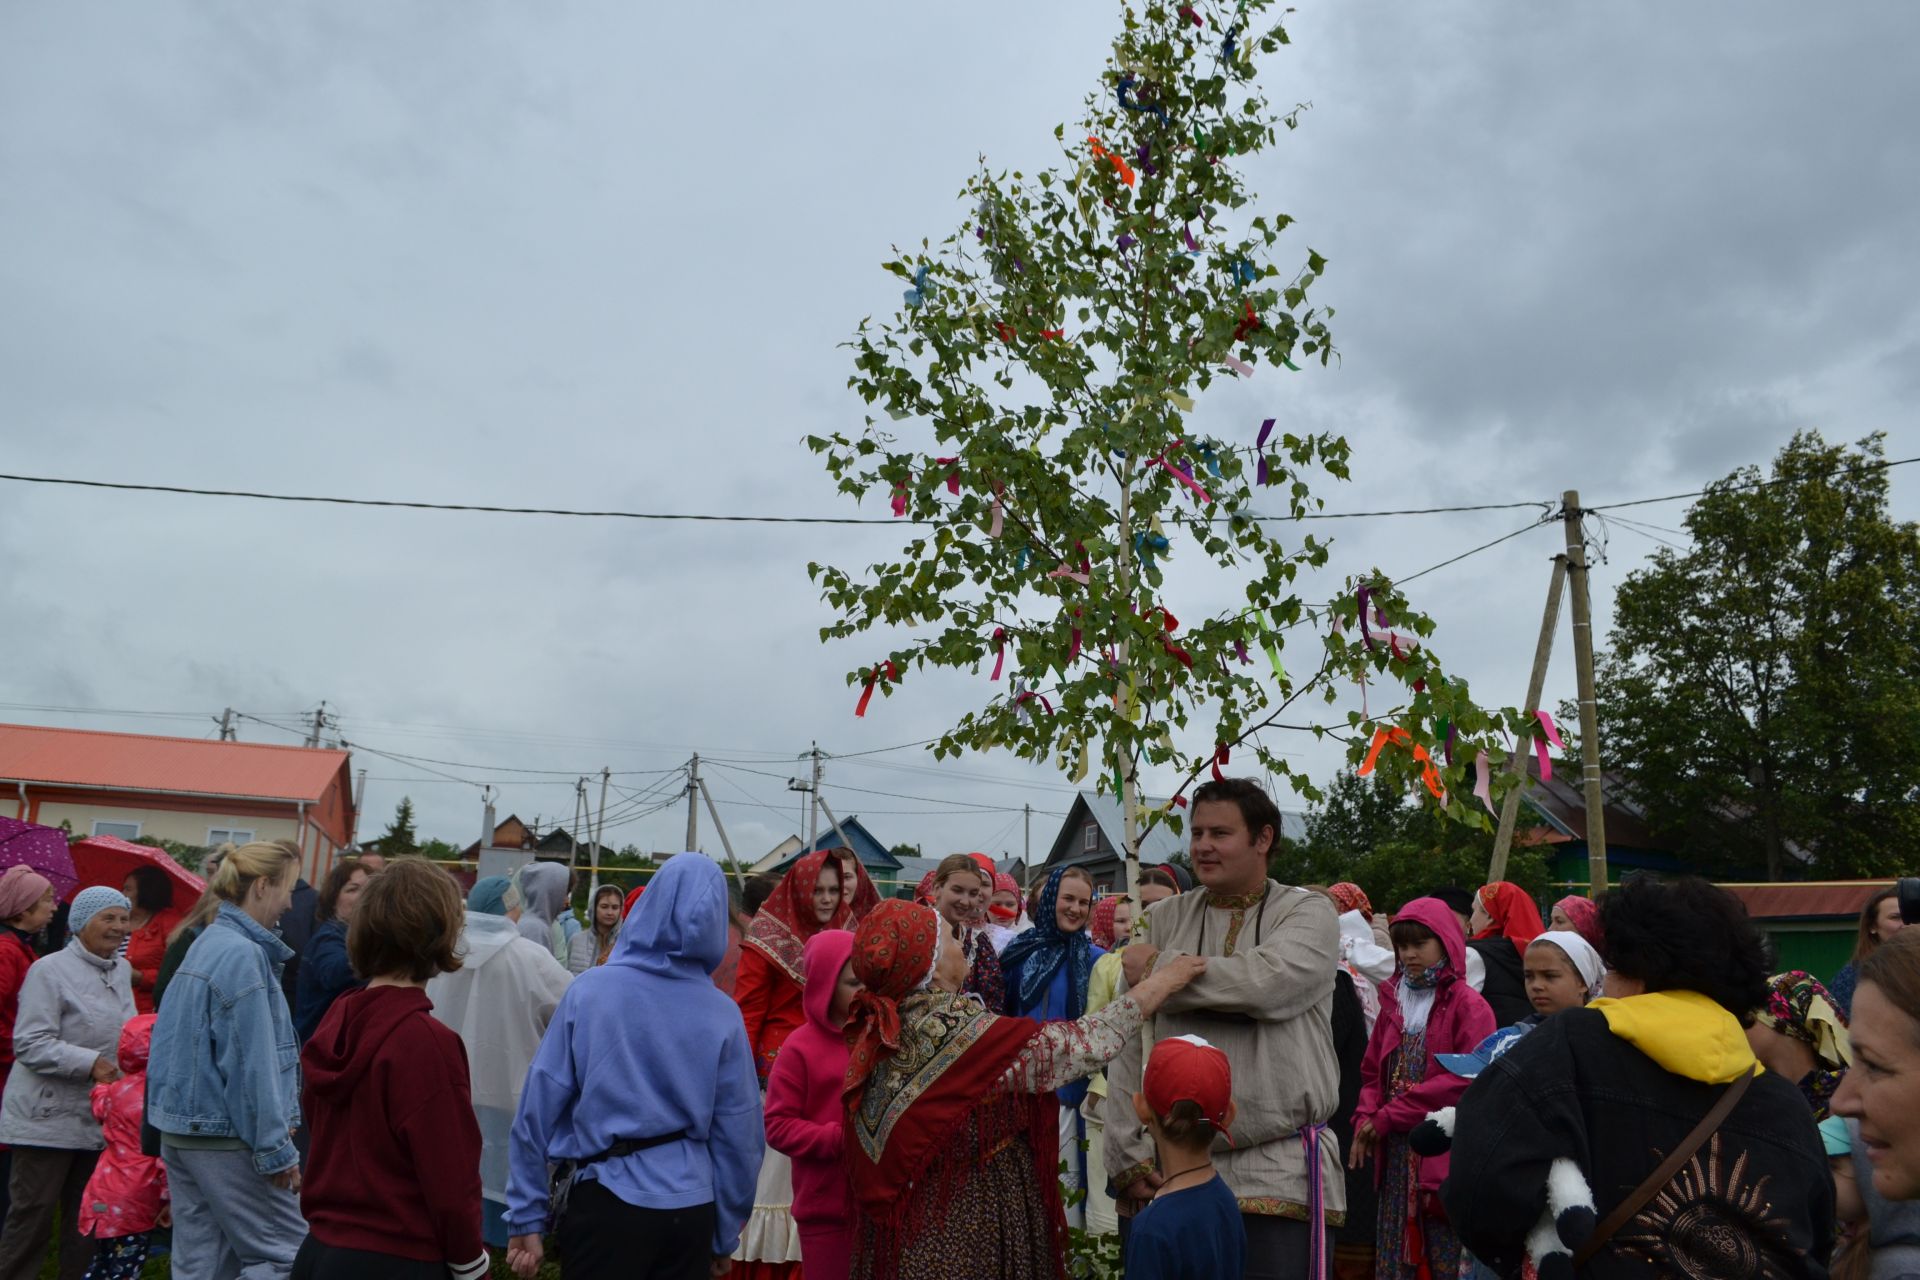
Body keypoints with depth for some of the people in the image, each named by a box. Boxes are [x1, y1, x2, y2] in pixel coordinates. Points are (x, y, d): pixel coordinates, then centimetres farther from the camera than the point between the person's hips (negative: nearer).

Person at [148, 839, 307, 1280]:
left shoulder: (207, 943, 13)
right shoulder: (242, 954, -18)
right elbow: (252, 1064, -20)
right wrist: (276, 1148, -16)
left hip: (181, 1128, 10)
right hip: (227, 1135, -10)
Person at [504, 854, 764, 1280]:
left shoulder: (588, 989, -8)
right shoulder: (722, 1014, -6)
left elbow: (540, 1106, -6)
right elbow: (739, 1136, -1)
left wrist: (526, 1217, 2)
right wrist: (725, 1236, 11)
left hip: (606, 1202, -2)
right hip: (691, 1211, 2)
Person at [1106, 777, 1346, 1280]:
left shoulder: (1308, 913, 2)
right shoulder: (1163, 921, 10)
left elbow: (1267, 983, -20)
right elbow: (1128, 1045, 6)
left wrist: (1158, 968, -8)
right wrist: (1128, 1155, -2)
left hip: (1276, 1175, -3)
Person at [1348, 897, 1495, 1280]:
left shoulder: (1468, 1005, -5)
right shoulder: (1394, 1001, 14)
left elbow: (1468, 1079, -15)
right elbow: (1373, 1073, 17)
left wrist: (1389, 1116, -13)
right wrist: (1365, 1120, -4)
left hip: (1444, 1155, -6)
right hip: (1396, 1156, 6)